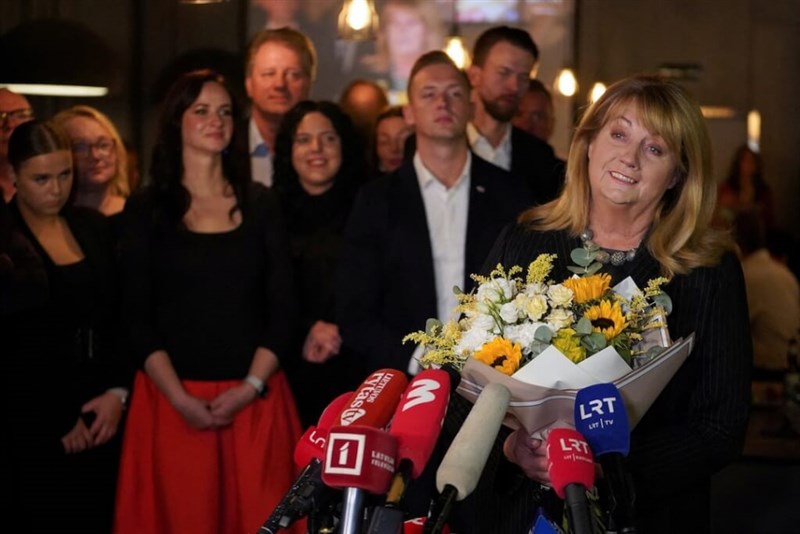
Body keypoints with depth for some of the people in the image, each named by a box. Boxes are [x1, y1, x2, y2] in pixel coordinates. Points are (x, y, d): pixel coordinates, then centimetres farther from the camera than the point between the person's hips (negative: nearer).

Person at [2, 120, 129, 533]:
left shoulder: (94, 227, 8)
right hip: (34, 428, -4)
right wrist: (56, 422, -7)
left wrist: (118, 392, -3)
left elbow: (119, 318, 10)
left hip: (101, 415, 4)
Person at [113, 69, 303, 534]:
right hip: (173, 401, -1)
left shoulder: (261, 204, 10)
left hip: (255, 402, 1)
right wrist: (181, 399, -11)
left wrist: (249, 389, -7)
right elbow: (136, 316, 0)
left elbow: (282, 307, 5)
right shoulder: (148, 208, 5)